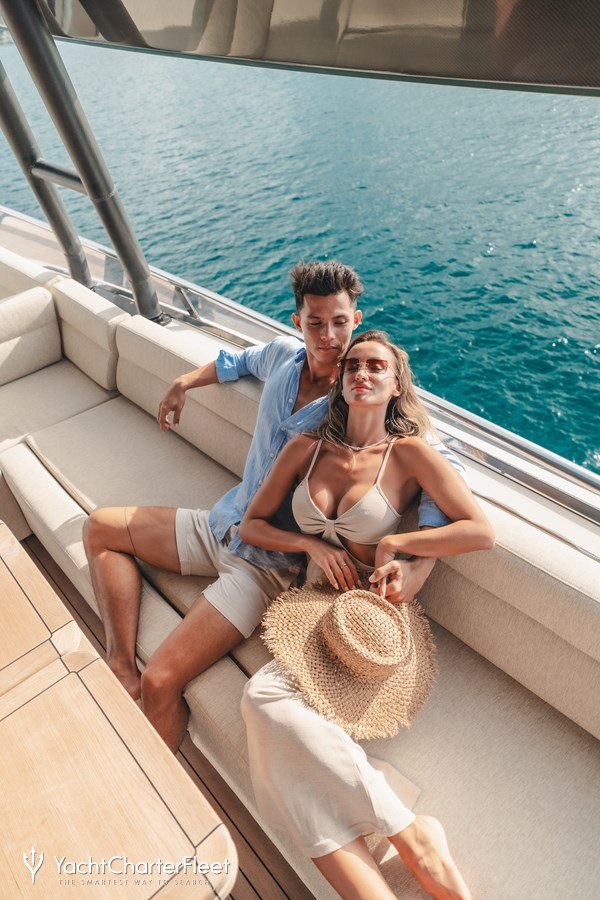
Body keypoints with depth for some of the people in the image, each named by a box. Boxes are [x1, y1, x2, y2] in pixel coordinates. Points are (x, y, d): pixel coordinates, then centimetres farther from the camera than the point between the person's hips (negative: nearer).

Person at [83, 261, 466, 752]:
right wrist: (184, 382, 22)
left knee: (160, 684, -17)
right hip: (224, 524, 7)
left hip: (270, 562, -7)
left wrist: (420, 564, -38)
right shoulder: (283, 353, -1)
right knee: (100, 527, 13)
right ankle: (123, 668, 5)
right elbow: (241, 360, 24)